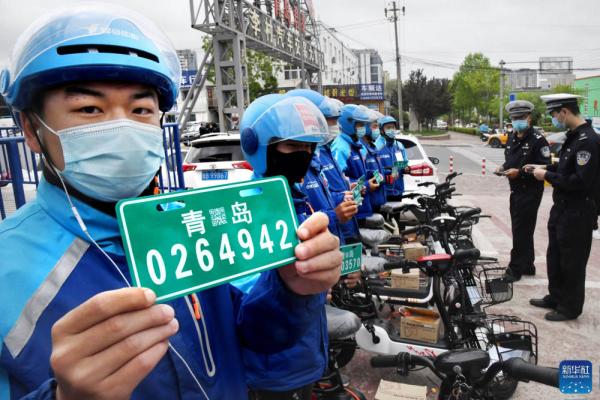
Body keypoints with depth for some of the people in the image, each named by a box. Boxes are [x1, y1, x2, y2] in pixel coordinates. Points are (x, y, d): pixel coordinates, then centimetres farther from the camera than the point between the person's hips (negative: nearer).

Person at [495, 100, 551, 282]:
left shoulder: (537, 140, -13)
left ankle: (516, 268, 4)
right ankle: (527, 266, 28)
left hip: (530, 191, -8)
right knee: (522, 230, 16)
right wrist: (503, 167, 3)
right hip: (516, 190, 8)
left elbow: (545, 167, -18)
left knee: (521, 231, -5)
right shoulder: (512, 139, 13)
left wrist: (520, 172, -24)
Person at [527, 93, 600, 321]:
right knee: (555, 257, 20)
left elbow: (580, 181, -27)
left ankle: (570, 308, 19)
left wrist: (548, 176, -19)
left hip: (578, 213, -10)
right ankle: (556, 298, 35)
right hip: (562, 208, 10)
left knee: (572, 262, 4)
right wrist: (545, 168, 10)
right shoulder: (573, 137, 10)